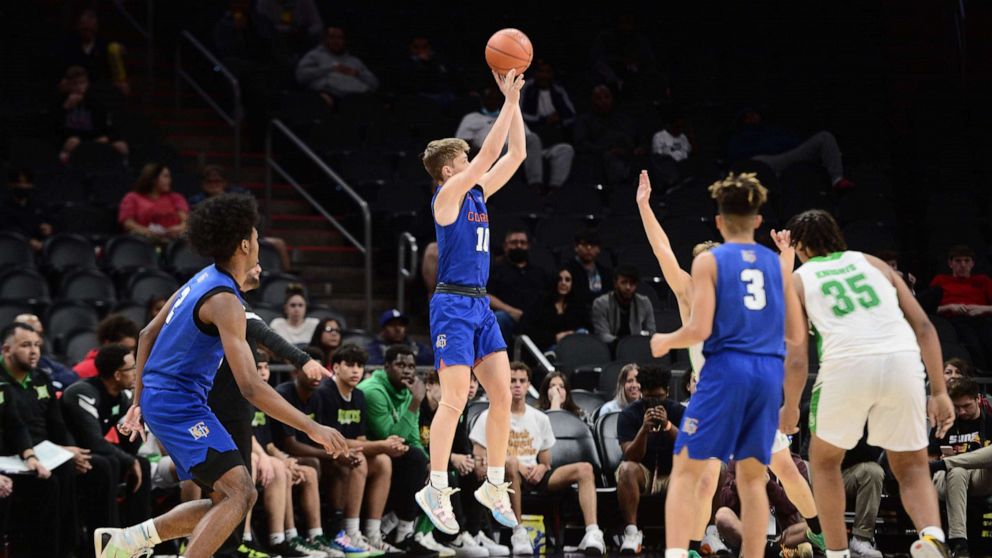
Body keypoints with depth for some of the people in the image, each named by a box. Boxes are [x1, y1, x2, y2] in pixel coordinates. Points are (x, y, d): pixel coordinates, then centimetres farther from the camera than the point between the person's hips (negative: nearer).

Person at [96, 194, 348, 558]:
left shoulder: (203, 281, 11)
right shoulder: (224, 301, -20)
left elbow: (148, 335, 21)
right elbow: (250, 387, -26)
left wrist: (140, 401, 28)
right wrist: (312, 428, -24)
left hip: (158, 398, 10)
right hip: (179, 405, -10)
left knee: (230, 499, 11)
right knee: (240, 492, -20)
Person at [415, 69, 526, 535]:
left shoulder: (478, 194, 13)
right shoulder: (447, 196, -9)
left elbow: (515, 154, 12)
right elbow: (489, 153, -16)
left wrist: (515, 101, 5)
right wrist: (509, 101, -12)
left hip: (481, 305, 8)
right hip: (453, 305, -8)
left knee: (502, 395, 3)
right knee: (455, 400, -11)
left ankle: (494, 485, 11)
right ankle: (436, 489, -5)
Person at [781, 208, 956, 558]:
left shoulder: (797, 280, 18)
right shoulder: (871, 263, 25)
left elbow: (796, 358, 8)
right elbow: (923, 327, 16)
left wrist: (790, 408, 23)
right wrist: (939, 392, 17)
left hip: (847, 366, -2)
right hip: (903, 361, 2)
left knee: (824, 460, 25)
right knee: (911, 468, 17)